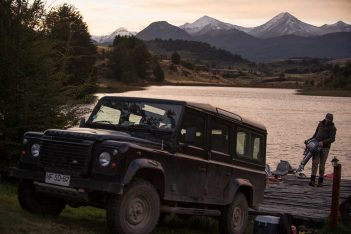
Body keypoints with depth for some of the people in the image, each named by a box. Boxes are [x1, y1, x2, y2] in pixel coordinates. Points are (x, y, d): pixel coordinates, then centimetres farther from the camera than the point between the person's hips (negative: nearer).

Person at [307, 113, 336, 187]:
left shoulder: (333, 128, -7)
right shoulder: (320, 124, 6)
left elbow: (332, 139, -19)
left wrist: (323, 142, -30)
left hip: (325, 148, -2)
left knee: (322, 164, 2)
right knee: (315, 162, -10)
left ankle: (320, 181, 14)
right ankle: (312, 181, -18)